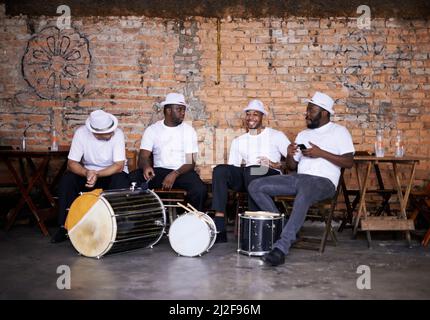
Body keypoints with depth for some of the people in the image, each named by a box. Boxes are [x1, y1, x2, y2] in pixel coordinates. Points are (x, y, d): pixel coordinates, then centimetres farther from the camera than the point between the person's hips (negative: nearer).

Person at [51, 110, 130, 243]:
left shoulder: (117, 133, -23)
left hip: (112, 173, -2)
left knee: (121, 180, -34)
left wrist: (97, 174, -37)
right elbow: (71, 163, -17)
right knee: (67, 179, -23)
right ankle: (65, 226, -12)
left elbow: (119, 166, -25)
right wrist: (87, 173, -37)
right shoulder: (81, 133, -19)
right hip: (88, 172, 2)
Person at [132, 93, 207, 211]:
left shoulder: (189, 131, 2)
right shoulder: (152, 130, 4)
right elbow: (143, 157, -2)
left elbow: (191, 162, -5)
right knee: (134, 180, -28)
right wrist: (146, 166, -28)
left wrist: (175, 174, -24)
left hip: (182, 171, -1)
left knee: (200, 189, -32)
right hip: (158, 171, 1)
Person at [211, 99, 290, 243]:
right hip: (245, 176, 4)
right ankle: (219, 228, -35)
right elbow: (232, 167, 16)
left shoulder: (276, 136, 10)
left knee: (252, 171, -38)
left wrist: (277, 165, -14)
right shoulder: (238, 141, 21)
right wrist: (240, 166, -6)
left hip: (270, 176, -3)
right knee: (220, 170, -26)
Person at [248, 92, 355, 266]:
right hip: (298, 178, 7)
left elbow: (349, 162, -5)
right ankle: (280, 225, -8)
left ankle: (281, 248, -42)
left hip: (323, 180, -6)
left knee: (303, 197, -43)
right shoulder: (303, 134, 23)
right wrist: (290, 155, 0)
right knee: (255, 187, -11)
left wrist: (321, 153, -13)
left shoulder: (339, 131, 6)